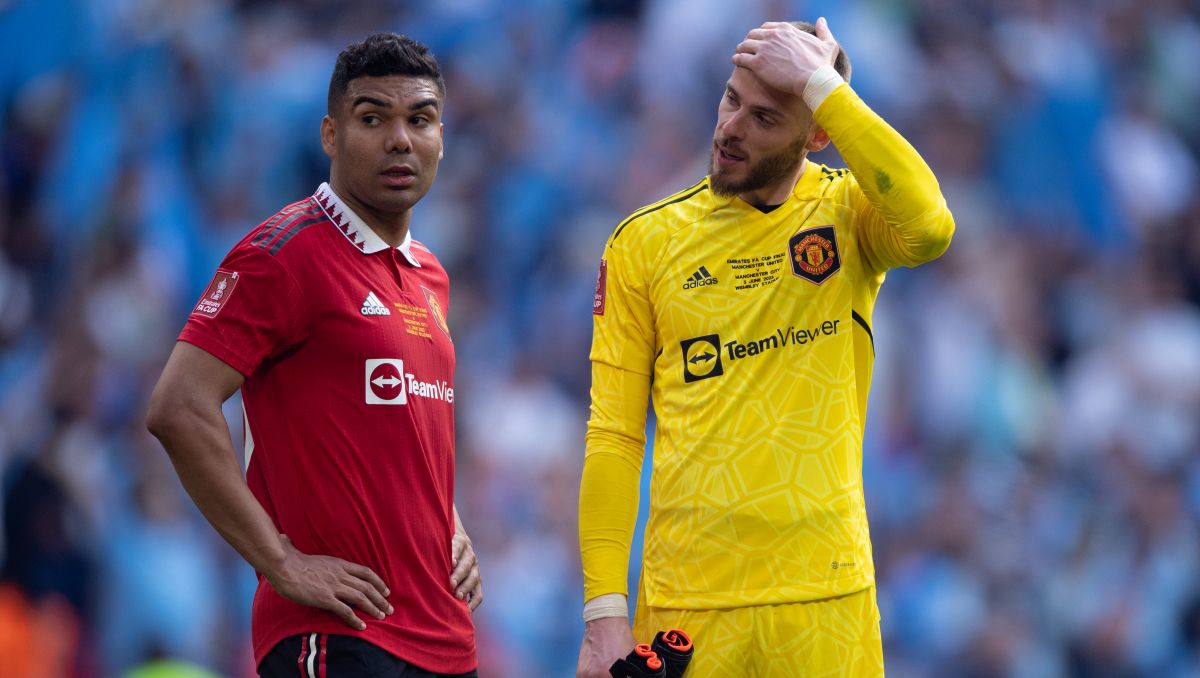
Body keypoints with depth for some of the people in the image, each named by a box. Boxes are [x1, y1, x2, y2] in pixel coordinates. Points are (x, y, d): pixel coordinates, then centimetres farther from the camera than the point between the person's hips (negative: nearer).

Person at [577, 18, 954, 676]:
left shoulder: (848, 210, 2)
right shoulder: (644, 240, 4)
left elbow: (928, 227, -23)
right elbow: (613, 437, 2)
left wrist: (819, 84, -19)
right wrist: (603, 609, -6)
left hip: (825, 599, -1)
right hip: (686, 602, 1)